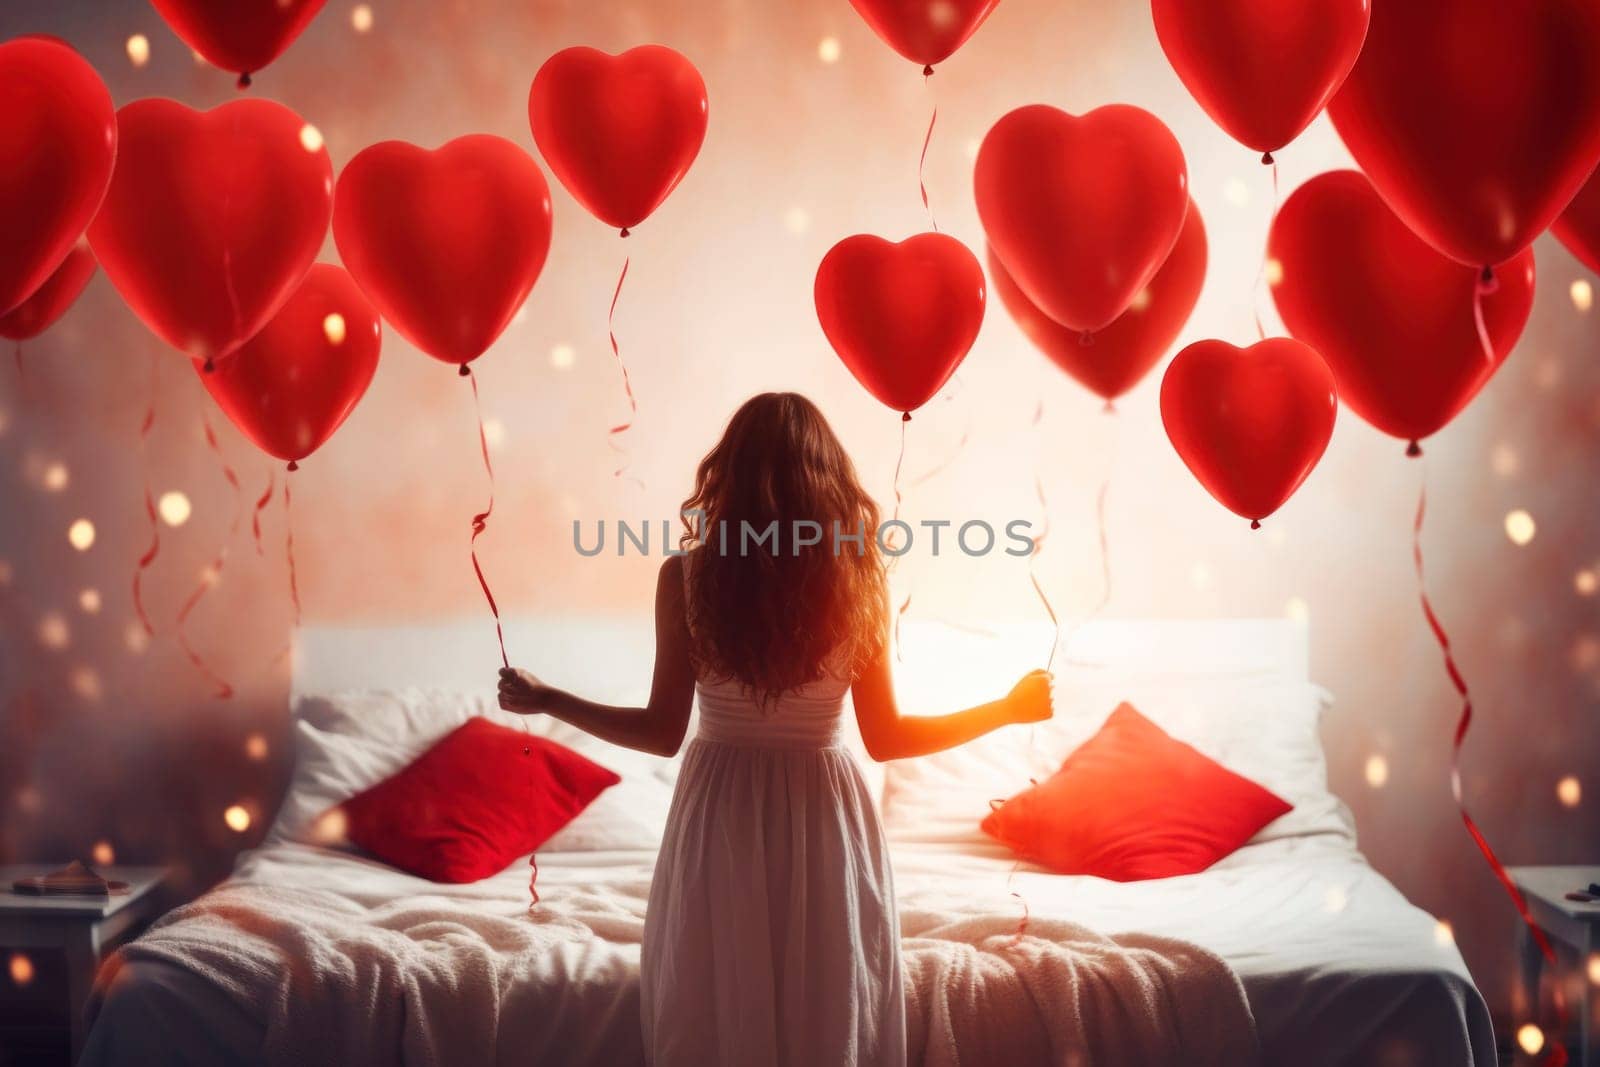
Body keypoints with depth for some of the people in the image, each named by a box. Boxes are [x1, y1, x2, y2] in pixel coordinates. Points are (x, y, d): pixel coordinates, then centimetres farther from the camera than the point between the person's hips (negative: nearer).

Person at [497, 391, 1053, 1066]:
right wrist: (1009, 709, 9)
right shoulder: (857, 578, -9)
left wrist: (545, 701, 8)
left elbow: (662, 733, -7)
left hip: (720, 818, 0)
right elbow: (886, 739, -5)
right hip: (824, 816, 1)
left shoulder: (686, 577, -10)